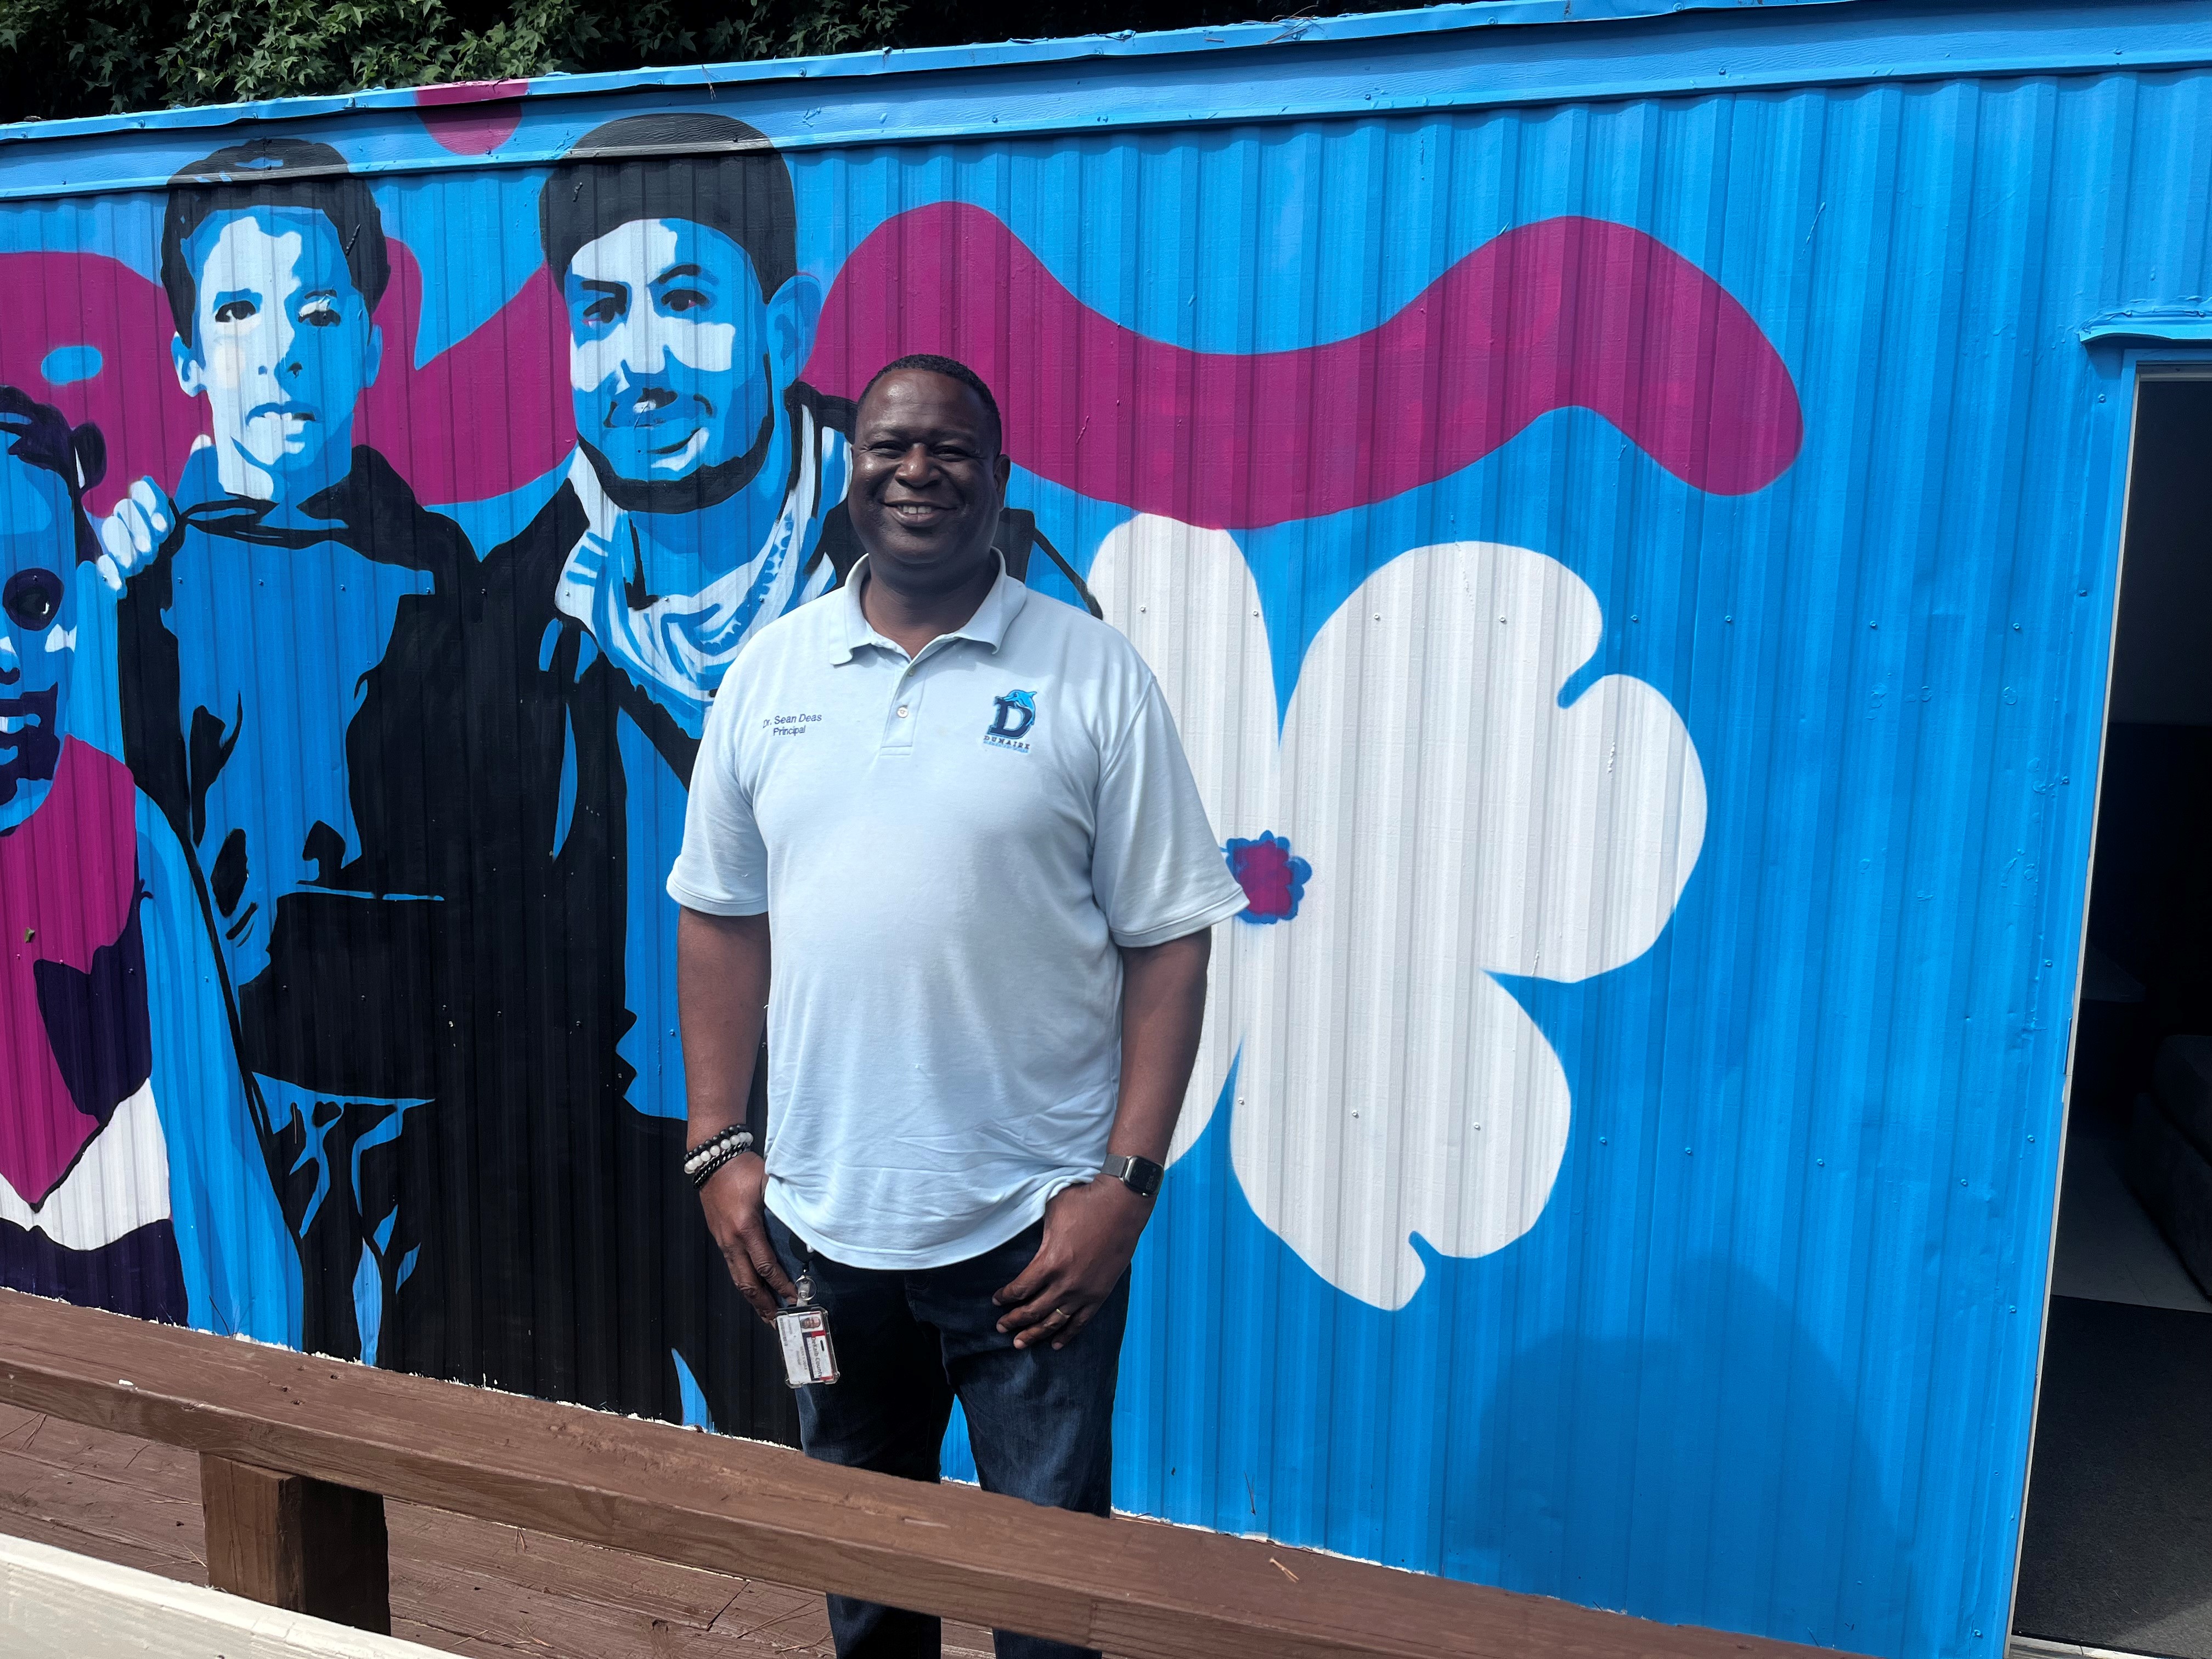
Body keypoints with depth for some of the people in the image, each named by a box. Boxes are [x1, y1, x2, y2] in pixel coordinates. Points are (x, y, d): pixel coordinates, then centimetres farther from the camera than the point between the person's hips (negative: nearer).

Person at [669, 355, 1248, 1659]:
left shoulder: (1092, 674, -6)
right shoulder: (772, 670, 4)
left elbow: (1169, 942, -7)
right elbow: (722, 917, 8)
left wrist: (1127, 1184, -12)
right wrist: (720, 1148, 3)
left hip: (1034, 1224, -3)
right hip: (818, 1220, 3)